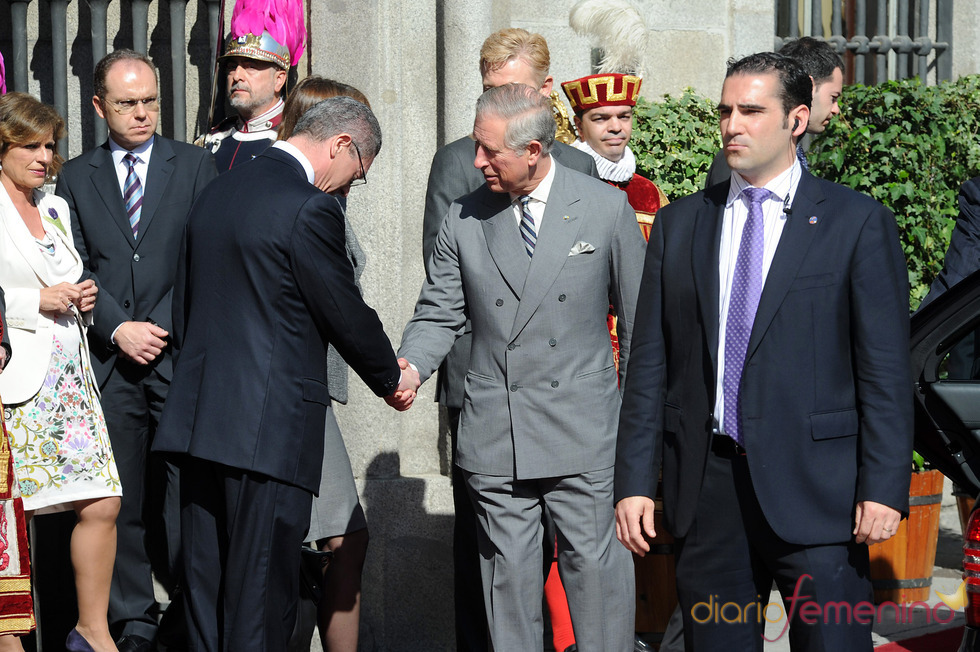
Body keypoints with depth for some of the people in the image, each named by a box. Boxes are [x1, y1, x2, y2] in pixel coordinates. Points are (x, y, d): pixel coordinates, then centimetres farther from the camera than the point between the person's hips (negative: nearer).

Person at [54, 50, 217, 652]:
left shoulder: (194, 164, 8)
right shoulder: (77, 177, 13)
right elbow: (75, 268, 7)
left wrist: (161, 326, -7)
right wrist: (118, 328, -6)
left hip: (180, 354, -1)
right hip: (110, 357, 2)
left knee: (185, 492, -5)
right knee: (125, 500, 3)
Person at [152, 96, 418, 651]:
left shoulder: (216, 192, 13)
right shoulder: (311, 210, -13)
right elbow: (346, 314, -7)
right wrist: (393, 379, 10)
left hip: (198, 416, 8)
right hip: (271, 425, -8)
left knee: (206, 593, 12)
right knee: (261, 603, -2)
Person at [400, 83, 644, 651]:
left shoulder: (607, 209, -1)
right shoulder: (465, 220, 5)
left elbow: (640, 320, 5)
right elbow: (438, 315, 10)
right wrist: (409, 366, -11)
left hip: (584, 434, -2)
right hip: (494, 435, 2)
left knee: (596, 567, -2)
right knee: (507, 572, 7)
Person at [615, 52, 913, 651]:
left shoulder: (858, 223, 1)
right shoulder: (678, 224, 12)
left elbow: (885, 371, -3)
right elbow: (650, 363, 10)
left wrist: (884, 489, -10)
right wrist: (634, 483, 4)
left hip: (815, 490, -3)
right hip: (706, 488, 4)